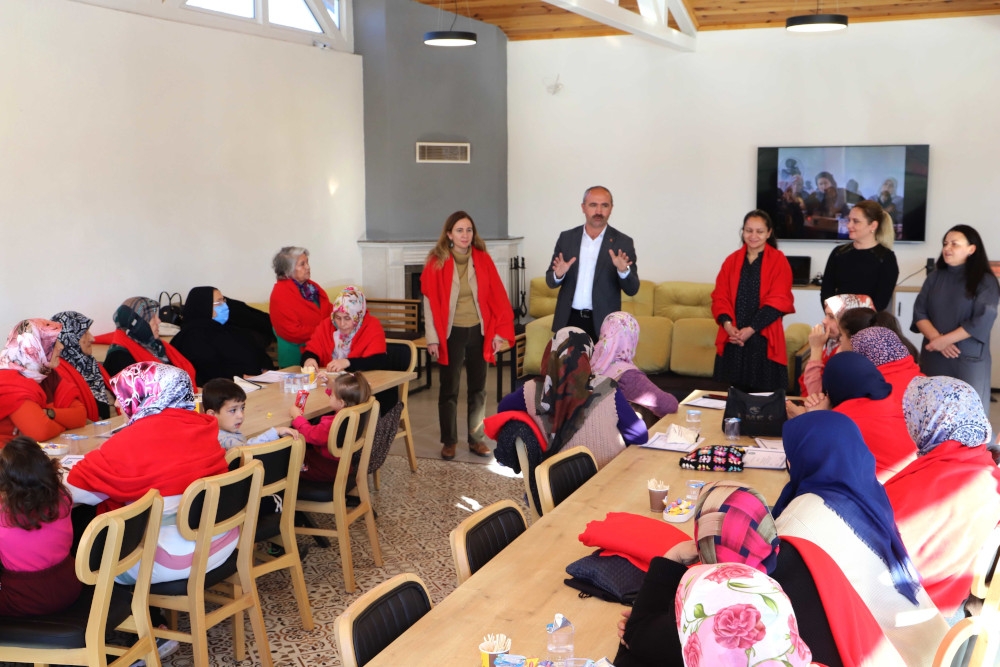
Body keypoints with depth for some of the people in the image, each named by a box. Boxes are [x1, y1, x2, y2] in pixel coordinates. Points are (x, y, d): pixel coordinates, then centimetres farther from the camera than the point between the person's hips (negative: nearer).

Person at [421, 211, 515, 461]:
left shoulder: (483, 260, -1)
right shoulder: (436, 262, -8)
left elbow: (497, 296, 0)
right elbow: (430, 303, -7)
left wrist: (498, 331, -5)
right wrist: (432, 338, -10)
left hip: (478, 332, 2)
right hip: (451, 334, -2)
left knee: (478, 388, 10)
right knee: (449, 390, 6)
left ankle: (477, 439, 22)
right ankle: (448, 441, 18)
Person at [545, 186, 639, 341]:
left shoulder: (623, 242, -1)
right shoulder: (566, 238, 5)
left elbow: (632, 290, -3)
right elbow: (550, 281, 8)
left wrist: (623, 271, -23)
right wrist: (558, 275, -15)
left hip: (603, 323, -2)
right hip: (569, 320, 2)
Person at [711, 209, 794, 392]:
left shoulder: (779, 261, 0)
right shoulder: (732, 260, 12)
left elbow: (778, 301, -7)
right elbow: (720, 296, 7)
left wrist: (751, 329, -14)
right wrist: (727, 324, -11)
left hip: (764, 339, -3)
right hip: (732, 339, 3)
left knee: (763, 394, -3)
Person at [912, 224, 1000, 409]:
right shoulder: (935, 277, 10)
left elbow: (982, 321, -12)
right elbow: (919, 312, 3)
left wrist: (944, 340, -14)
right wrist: (935, 338, -13)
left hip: (969, 359, -4)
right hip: (933, 356, 4)